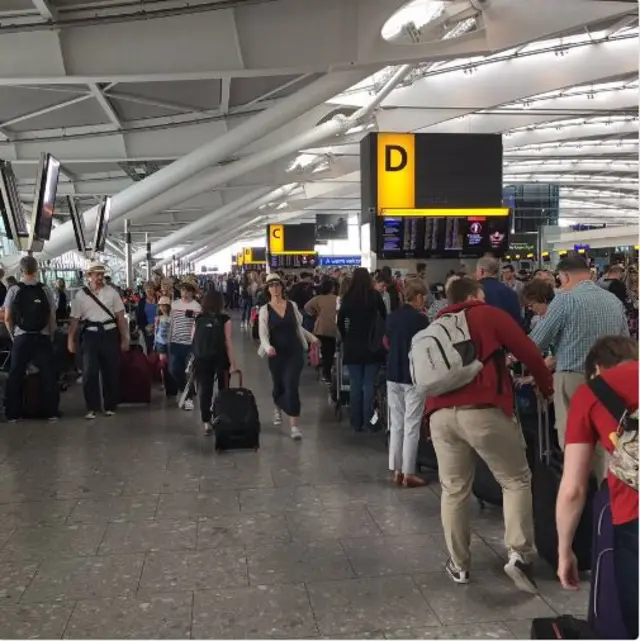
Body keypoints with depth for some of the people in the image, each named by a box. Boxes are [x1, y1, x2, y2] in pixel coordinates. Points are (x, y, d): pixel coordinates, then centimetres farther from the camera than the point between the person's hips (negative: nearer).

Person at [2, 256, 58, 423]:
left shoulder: (14, 290, -2)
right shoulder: (45, 290, -1)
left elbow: (7, 318, 0)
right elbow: (52, 317, 0)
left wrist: (13, 336, 14)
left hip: (21, 338, 0)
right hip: (43, 338, 0)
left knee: (15, 376, 8)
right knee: (48, 375, 7)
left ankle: (12, 414, 13)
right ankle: (51, 413, 8)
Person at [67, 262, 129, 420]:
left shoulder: (111, 292, 3)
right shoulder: (80, 295, 2)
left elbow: (120, 317, 4)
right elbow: (75, 320, 5)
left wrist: (124, 339, 2)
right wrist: (71, 340, 4)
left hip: (110, 334, 1)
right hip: (90, 336, -1)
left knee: (111, 371, 8)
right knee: (89, 372, -6)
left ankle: (110, 406, 21)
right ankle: (92, 407, 3)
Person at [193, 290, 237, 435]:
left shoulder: (198, 319, 0)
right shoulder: (224, 319, -8)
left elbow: (193, 340, 2)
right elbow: (228, 342, -11)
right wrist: (232, 363, -8)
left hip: (201, 360, 2)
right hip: (220, 360, -2)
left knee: (204, 390, 9)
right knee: (223, 390, 12)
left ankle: (206, 422, 9)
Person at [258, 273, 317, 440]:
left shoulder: (292, 305, 1)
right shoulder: (265, 310, -5)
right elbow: (263, 334, -13)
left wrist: (313, 339, 22)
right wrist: (267, 347, -32)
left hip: (295, 352, 0)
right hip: (276, 354, 0)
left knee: (291, 386, -10)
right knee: (279, 386, 15)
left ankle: (294, 426, -7)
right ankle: (277, 408, 50)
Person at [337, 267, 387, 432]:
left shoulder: (348, 297, -2)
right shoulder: (375, 295, -3)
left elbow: (340, 322, 1)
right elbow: (385, 317, 5)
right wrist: (383, 338, 17)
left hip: (353, 346, 1)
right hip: (372, 346, -1)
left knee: (355, 385, 7)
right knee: (369, 384, 4)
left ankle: (356, 422, 12)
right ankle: (368, 420, 3)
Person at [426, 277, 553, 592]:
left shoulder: (436, 326, 23)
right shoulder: (489, 314, 7)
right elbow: (529, 353, 6)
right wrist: (547, 387, 20)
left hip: (441, 413, 5)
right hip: (483, 411, -4)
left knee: (453, 490, 13)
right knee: (516, 481, 9)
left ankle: (458, 564, 19)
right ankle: (519, 555, -1)